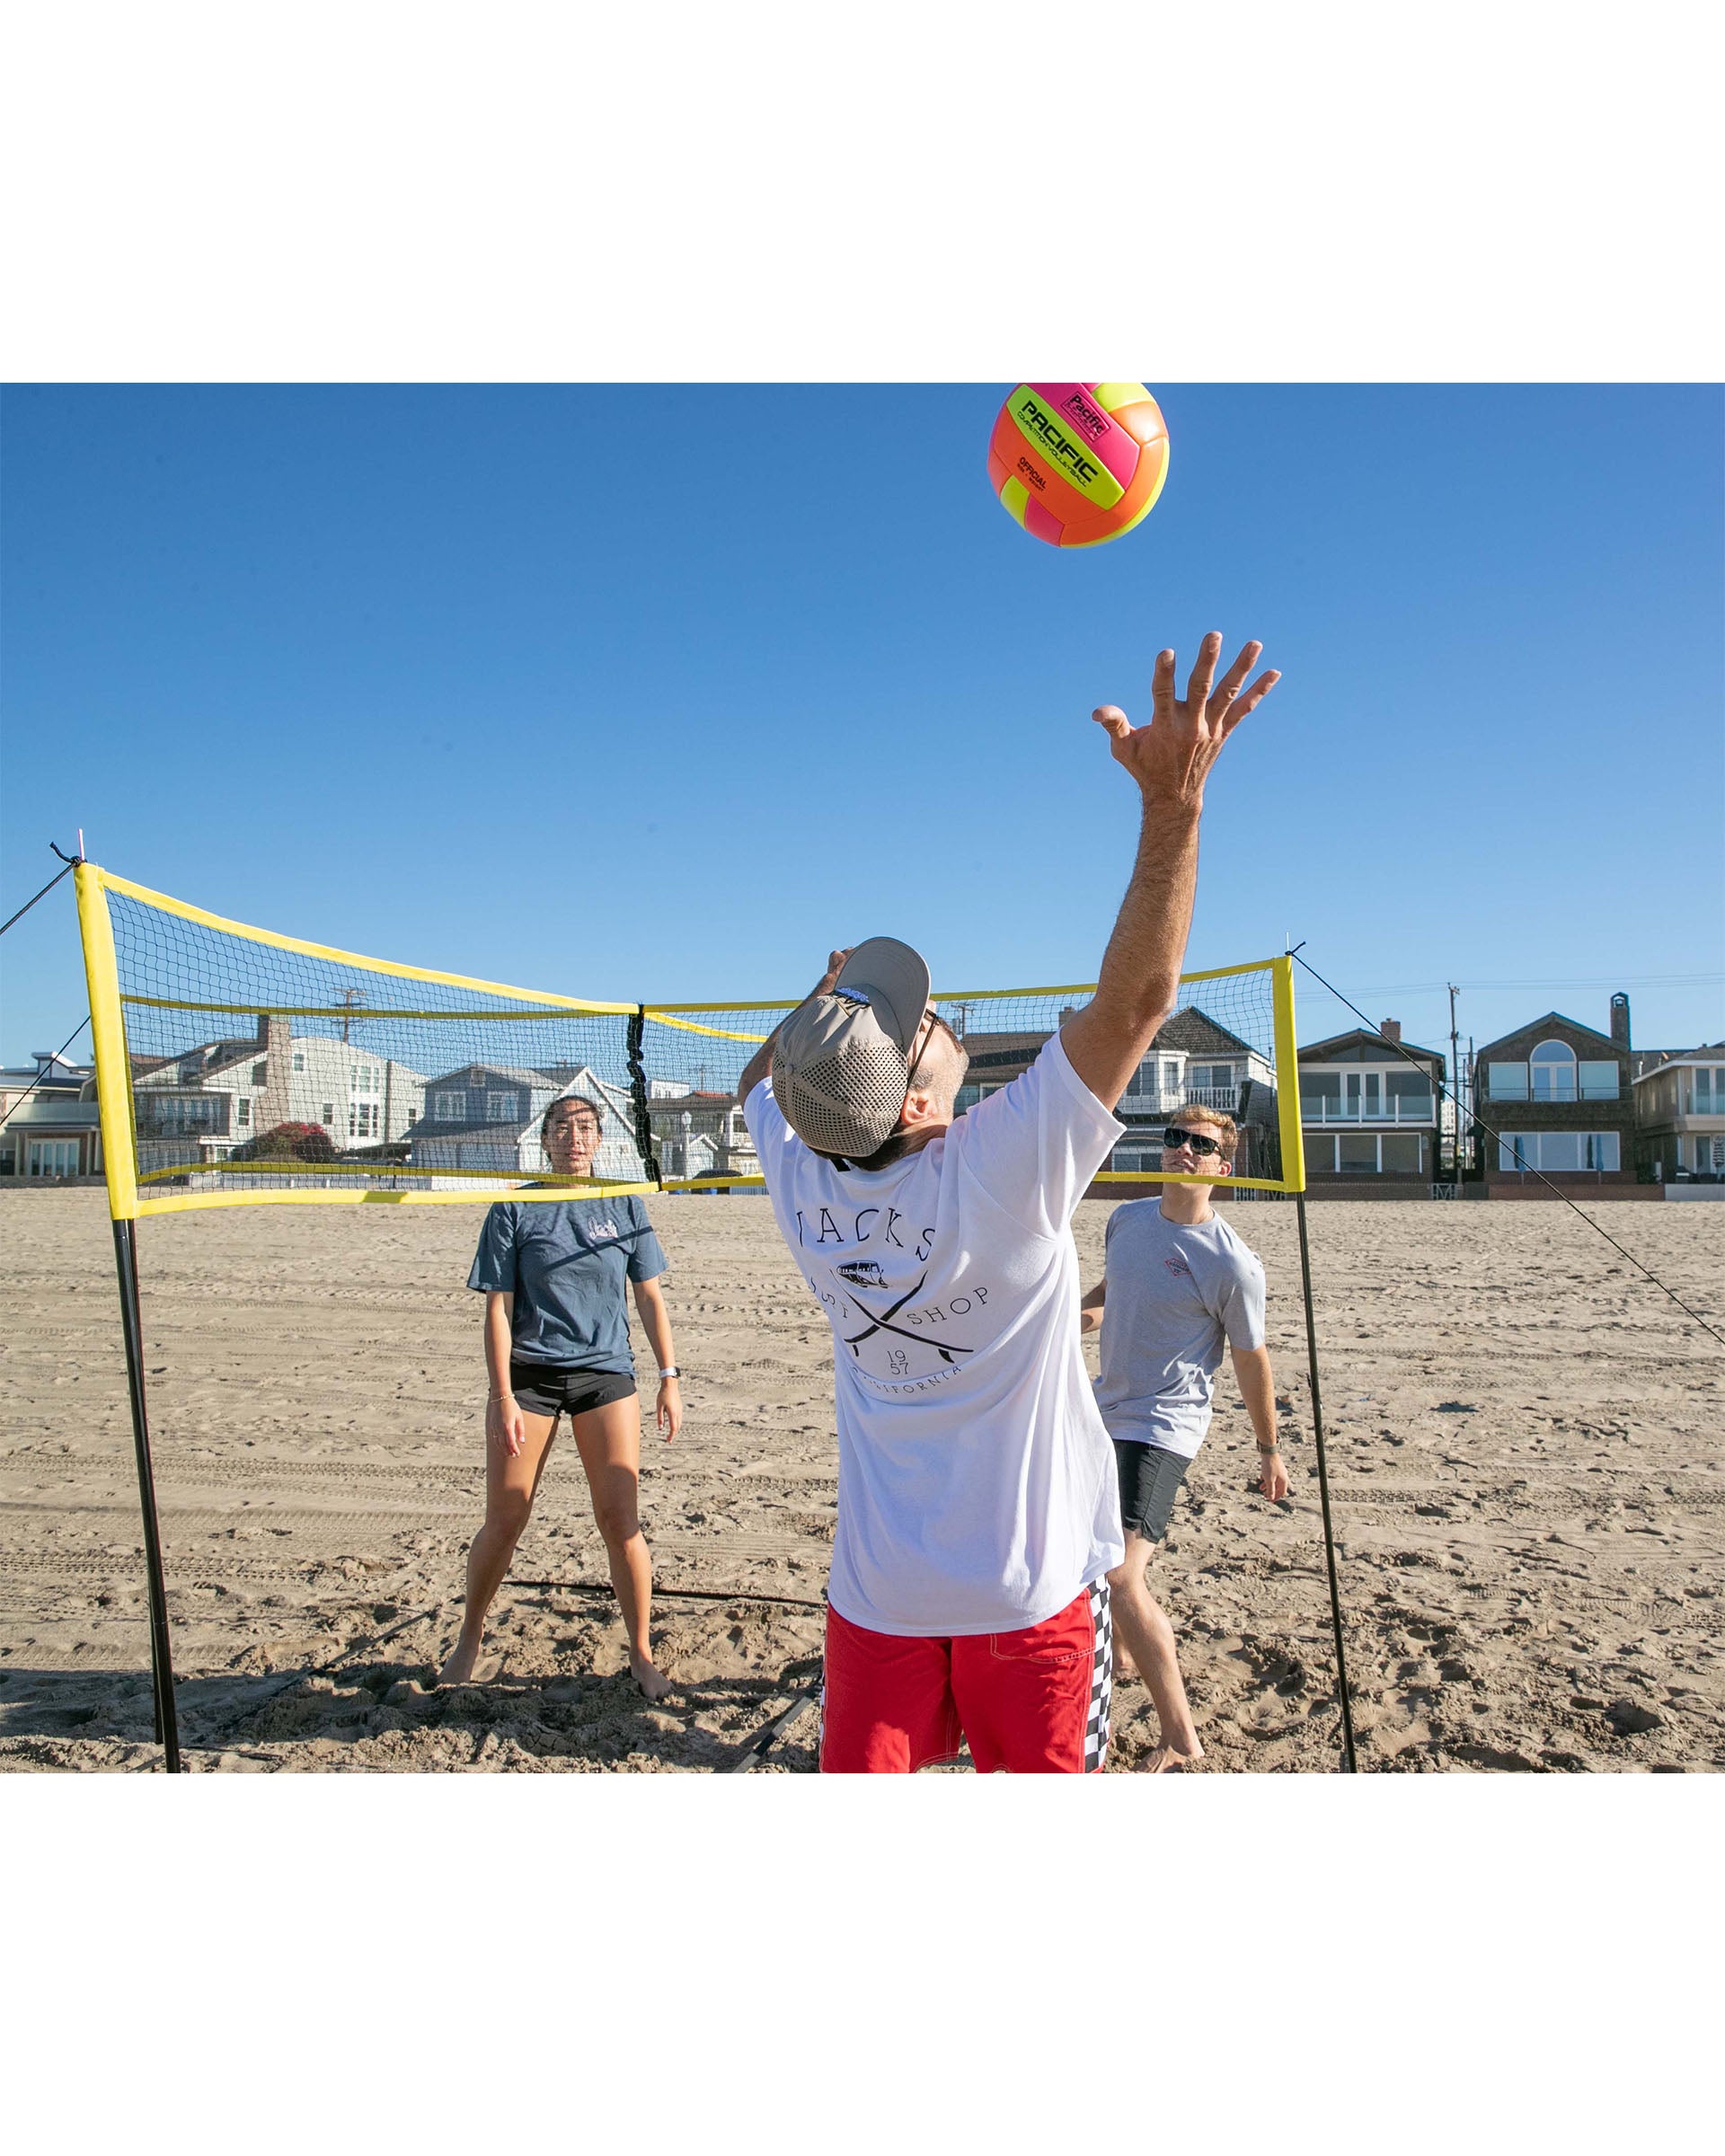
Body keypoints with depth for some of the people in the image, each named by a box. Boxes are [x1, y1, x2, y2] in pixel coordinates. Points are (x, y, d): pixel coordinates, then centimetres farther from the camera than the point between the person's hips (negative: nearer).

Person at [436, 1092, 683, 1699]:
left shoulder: (623, 1206, 5)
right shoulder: (515, 1210, 0)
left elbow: (649, 1296, 9)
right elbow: (498, 1308, -2)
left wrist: (669, 1378, 4)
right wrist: (502, 1397, -9)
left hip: (605, 1373, 1)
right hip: (528, 1374, -1)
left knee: (620, 1520, -2)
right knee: (503, 1522, 4)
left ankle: (641, 1655, 14)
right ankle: (468, 1643, 28)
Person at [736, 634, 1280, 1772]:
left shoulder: (804, 1185, -11)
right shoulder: (1002, 1170, -26)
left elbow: (761, 1078, 13)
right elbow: (1140, 996, -26)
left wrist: (830, 993, 18)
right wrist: (1174, 799, -29)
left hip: (877, 1592, 4)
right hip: (1032, 1591, -3)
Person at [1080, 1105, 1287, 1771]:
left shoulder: (1231, 1263, -17)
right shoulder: (1126, 1219, 2)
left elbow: (1251, 1358, -7)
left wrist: (1269, 1450, 2)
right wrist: (1087, 1307, -2)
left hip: (1163, 1427, -8)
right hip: (1105, 1411, 8)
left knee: (1119, 1577, -20)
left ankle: (1180, 1740, -6)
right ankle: (1118, 1654, 51)